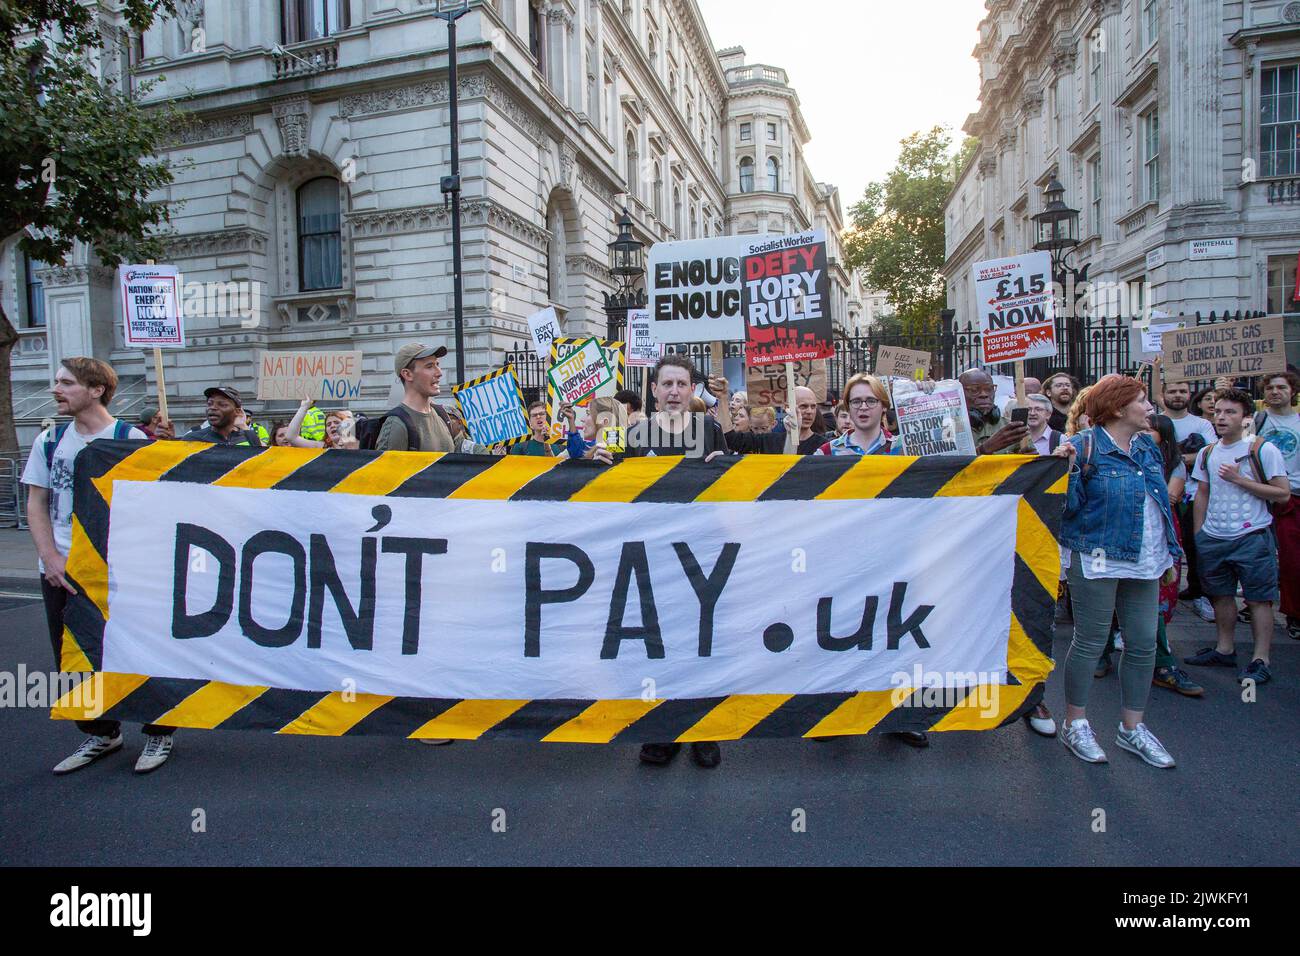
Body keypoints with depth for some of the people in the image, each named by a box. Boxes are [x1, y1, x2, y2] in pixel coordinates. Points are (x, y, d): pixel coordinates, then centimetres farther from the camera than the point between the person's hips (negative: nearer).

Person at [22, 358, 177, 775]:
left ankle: (159, 731, 18)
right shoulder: (50, 440, 7)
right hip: (60, 571, 5)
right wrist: (50, 556, -5)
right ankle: (101, 733, 29)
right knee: (71, 658, 11)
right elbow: (37, 504, 9)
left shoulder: (130, 438, -7)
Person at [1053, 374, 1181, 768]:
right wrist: (1068, 468, -31)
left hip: (1144, 562, 7)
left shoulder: (1147, 447, 12)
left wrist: (1168, 549, 18)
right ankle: (1075, 724, 17)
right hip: (1099, 559, -7)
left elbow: (1160, 497, 21)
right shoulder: (1085, 446, -11)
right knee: (1090, 643, 2)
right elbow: (1070, 506, -16)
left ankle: (1131, 727, 24)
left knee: (1143, 644, 10)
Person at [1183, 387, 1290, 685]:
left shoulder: (1263, 450, -7)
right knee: (1221, 595, 13)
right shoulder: (1207, 453, 9)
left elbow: (1283, 494, -9)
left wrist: (1240, 480, -16)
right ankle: (1224, 650, 25)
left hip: (1251, 537, -5)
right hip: (1213, 538, 5)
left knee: (1258, 598, 0)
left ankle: (1260, 660, 6)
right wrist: (1198, 534, 12)